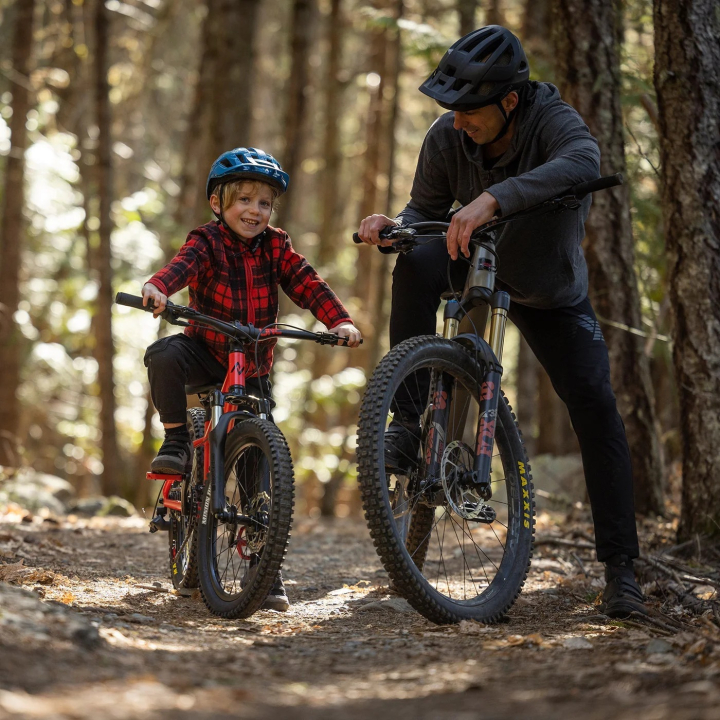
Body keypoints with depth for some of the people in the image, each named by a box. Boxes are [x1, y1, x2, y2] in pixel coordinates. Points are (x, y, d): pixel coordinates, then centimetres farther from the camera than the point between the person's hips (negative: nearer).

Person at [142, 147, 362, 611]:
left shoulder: (276, 248, 1)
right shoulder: (208, 241, -7)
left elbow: (308, 285, -9)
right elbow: (183, 265, -28)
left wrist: (340, 321, -27)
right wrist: (157, 288, -51)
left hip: (254, 369, 2)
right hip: (206, 351, -2)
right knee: (164, 356, -36)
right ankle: (176, 442, -16)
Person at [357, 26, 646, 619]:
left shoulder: (551, 120, -32)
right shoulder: (446, 138, -21)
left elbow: (583, 162, -55)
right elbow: (427, 212, -9)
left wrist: (493, 199, -68)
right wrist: (391, 228, -34)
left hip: (552, 295, -2)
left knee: (596, 405, -14)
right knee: (417, 263, -32)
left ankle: (620, 569, -7)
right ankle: (407, 425, -26)